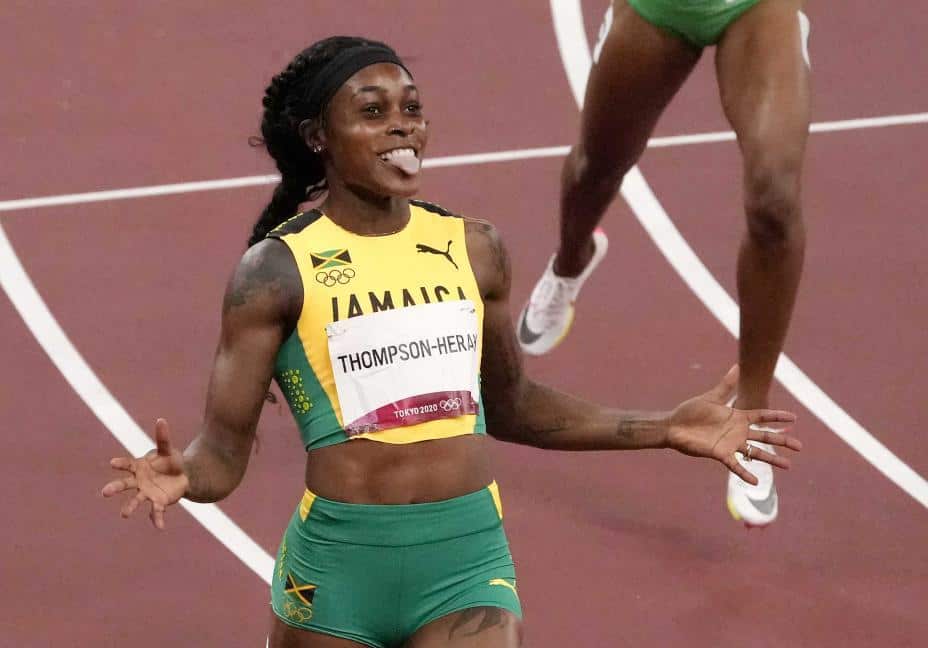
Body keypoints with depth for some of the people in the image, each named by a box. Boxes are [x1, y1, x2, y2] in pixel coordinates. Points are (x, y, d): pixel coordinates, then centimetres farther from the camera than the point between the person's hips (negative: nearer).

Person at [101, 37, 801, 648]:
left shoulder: (472, 249, 8)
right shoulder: (278, 271, -5)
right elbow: (226, 444, -7)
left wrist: (664, 429, 19)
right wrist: (183, 476, -31)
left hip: (468, 562, 2)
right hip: (337, 566, -2)